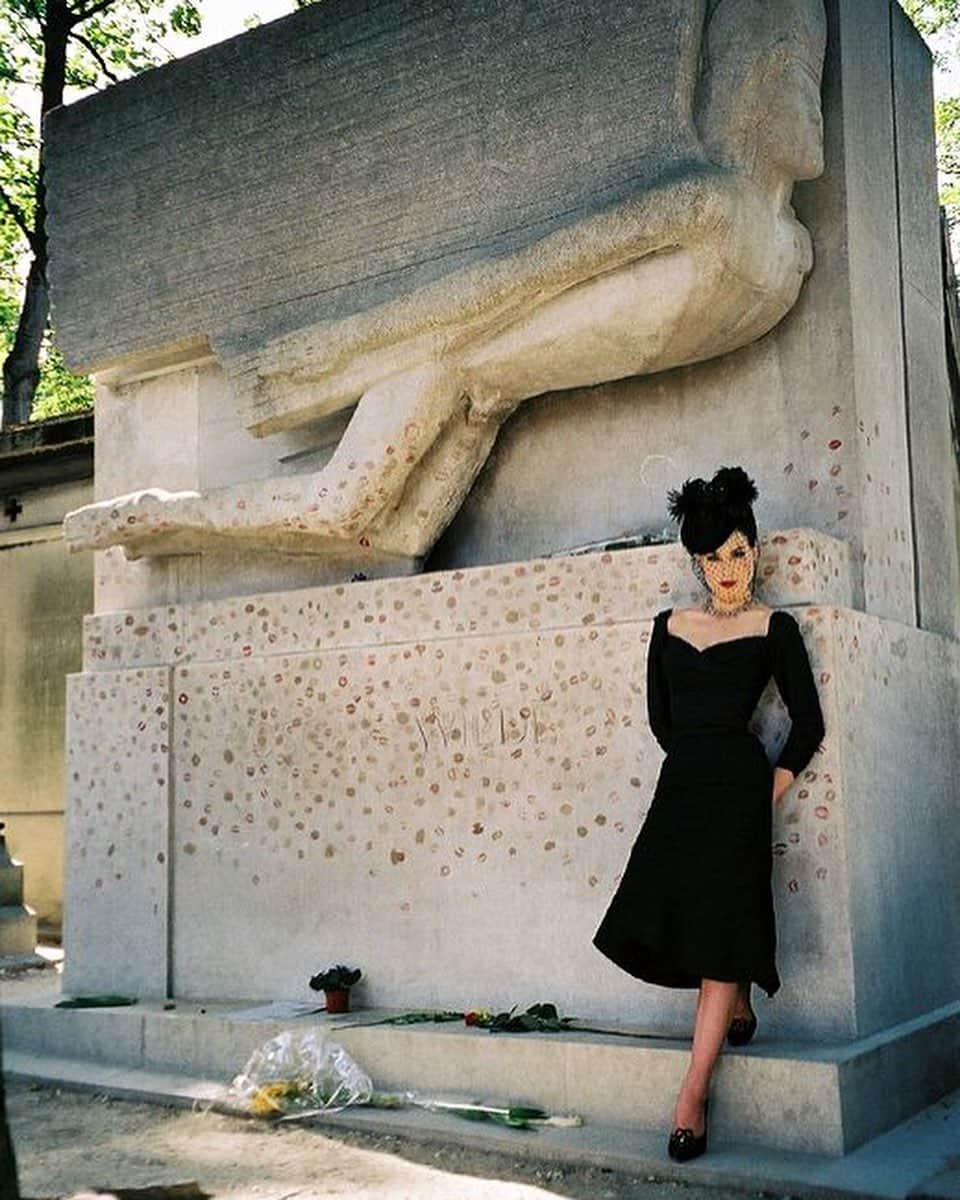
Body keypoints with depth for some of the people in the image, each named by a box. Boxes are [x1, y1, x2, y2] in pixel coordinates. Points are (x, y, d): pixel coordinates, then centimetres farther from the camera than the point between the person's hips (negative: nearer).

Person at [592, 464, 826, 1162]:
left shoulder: (774, 628, 2)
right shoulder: (671, 625, 13)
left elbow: (808, 724, 3)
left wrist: (773, 788, -1)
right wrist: (696, 762, 10)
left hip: (737, 789, -5)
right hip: (679, 787, 5)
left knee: (719, 933, -7)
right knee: (660, 918, 2)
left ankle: (691, 1101, -3)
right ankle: (738, 1006, 31)